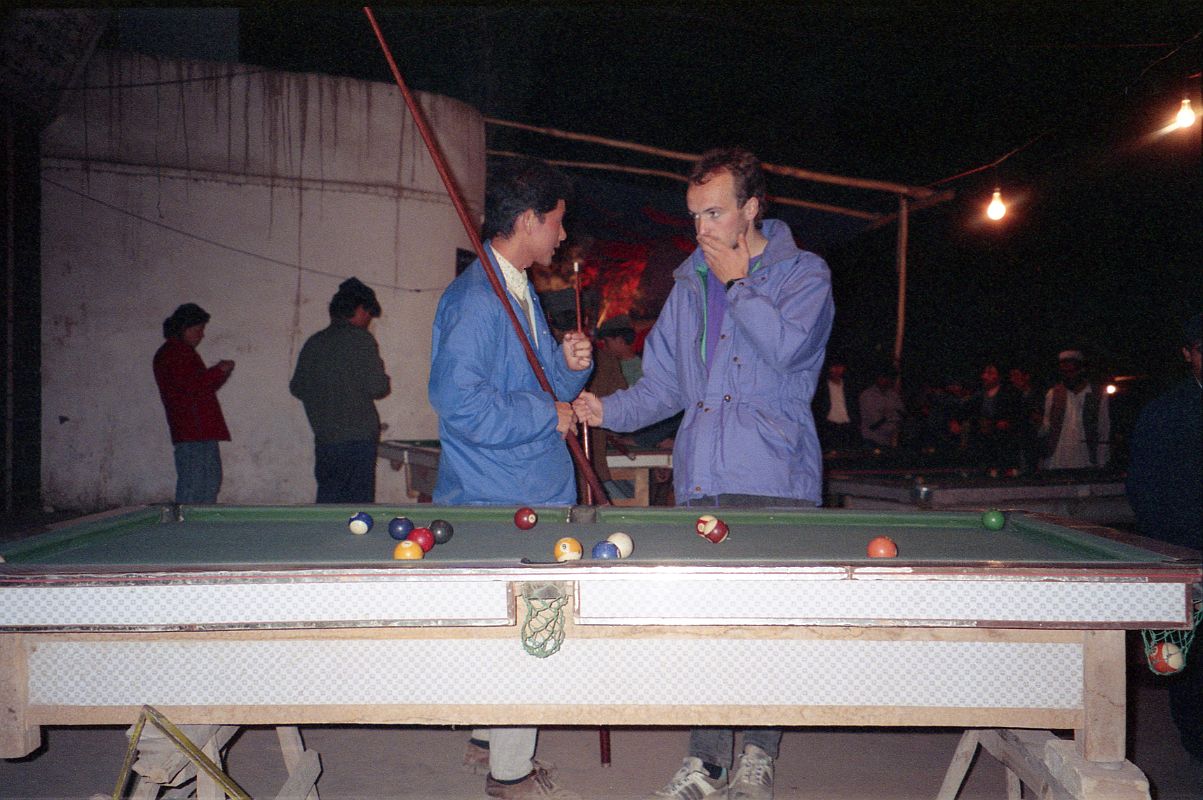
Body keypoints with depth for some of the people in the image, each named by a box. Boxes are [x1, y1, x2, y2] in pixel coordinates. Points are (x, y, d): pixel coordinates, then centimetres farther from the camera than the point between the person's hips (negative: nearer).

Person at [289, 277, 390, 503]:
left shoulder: (313, 342, 9)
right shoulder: (360, 339, -8)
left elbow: (297, 388, 12)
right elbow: (377, 387, -14)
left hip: (324, 437, 6)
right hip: (357, 436, -6)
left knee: (328, 496, 13)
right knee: (358, 500, 0)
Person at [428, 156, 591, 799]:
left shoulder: (523, 294, 13)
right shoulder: (475, 298, -18)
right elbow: (460, 404, -27)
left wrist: (570, 364, -1)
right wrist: (549, 415, -18)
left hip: (534, 493, 10)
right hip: (497, 502, -10)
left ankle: (486, 739, 35)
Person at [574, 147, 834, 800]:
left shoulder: (804, 272, 4)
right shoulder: (689, 285, 16)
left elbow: (784, 345, -17)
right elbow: (664, 382, 15)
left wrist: (738, 281, -6)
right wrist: (609, 409, -1)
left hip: (775, 480, -3)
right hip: (701, 481, 4)